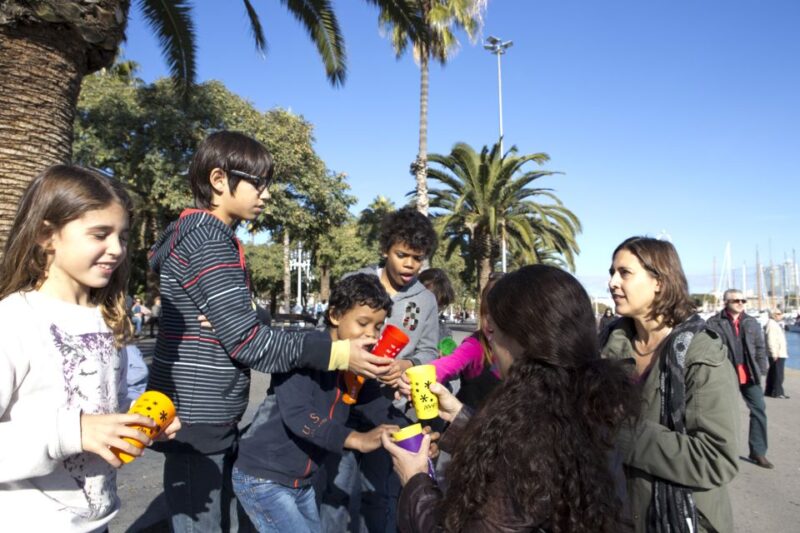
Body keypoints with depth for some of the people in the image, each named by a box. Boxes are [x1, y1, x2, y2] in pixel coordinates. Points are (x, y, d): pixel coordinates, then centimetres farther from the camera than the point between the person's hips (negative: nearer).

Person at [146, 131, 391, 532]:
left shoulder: (212, 236, 14)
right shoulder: (207, 237, -17)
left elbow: (236, 324, 9)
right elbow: (245, 338, -21)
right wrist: (336, 353, -19)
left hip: (212, 419, 10)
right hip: (195, 420, -9)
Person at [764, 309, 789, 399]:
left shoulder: (776, 324, 18)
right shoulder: (771, 324, -16)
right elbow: (771, 341, -22)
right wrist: (774, 353, -24)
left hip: (780, 353, 11)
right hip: (777, 354, -11)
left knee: (773, 373, 15)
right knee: (778, 374, -6)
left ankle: (769, 391, 21)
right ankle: (777, 392, -2)